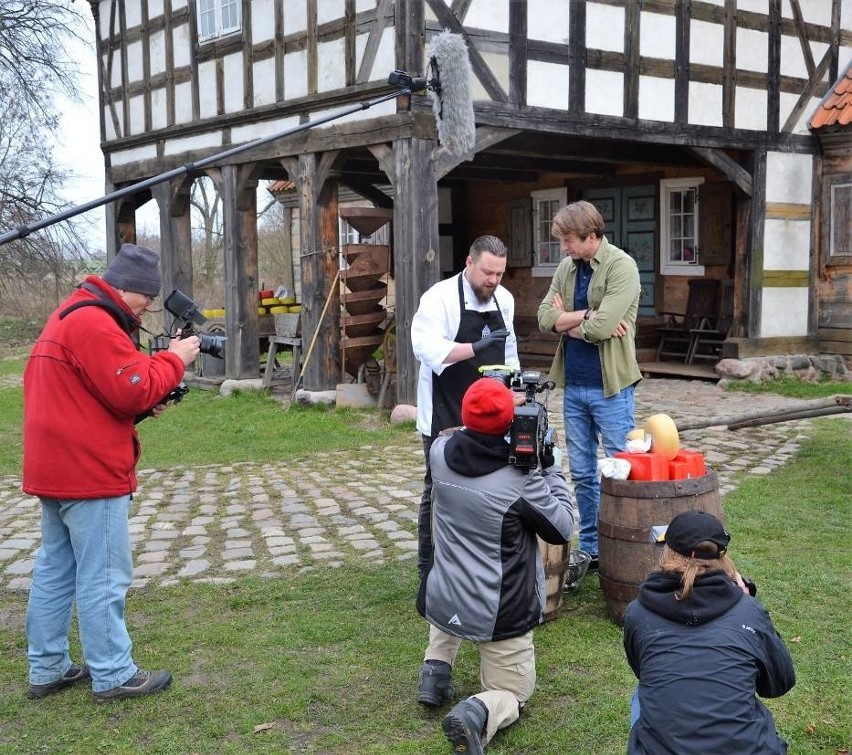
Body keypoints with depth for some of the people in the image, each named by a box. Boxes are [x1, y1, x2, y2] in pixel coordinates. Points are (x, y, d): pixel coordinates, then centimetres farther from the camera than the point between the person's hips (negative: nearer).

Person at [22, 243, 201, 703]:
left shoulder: (69, 316, 18)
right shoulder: (94, 323, -17)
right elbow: (132, 390, -21)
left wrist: (145, 405, 4)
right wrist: (173, 360, -7)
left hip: (55, 470, 11)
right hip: (89, 473, -11)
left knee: (54, 571, 15)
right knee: (104, 578, -2)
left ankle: (46, 669, 24)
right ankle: (113, 677, 7)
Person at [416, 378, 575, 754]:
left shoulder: (439, 452, -8)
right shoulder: (522, 478, -21)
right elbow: (562, 529, -6)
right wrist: (553, 470, 1)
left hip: (442, 603, 4)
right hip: (500, 615, -4)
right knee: (511, 695, 18)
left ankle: (437, 666, 23)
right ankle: (478, 712, -16)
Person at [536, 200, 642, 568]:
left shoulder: (621, 267, -13)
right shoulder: (567, 268, 7)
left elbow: (600, 327, -22)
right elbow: (544, 317, -2)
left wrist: (565, 320, -5)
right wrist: (587, 314, -14)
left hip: (609, 386, -6)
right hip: (573, 385, 6)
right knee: (582, 473, 13)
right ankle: (590, 549, 25)